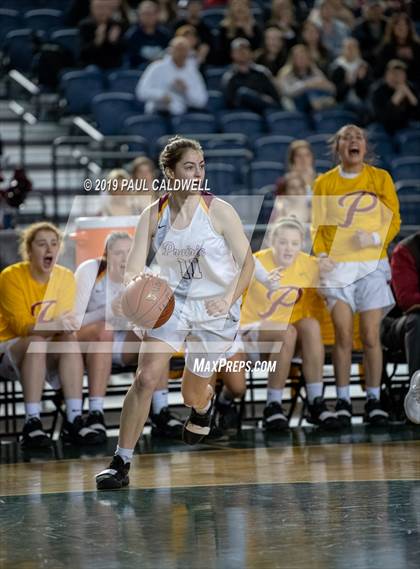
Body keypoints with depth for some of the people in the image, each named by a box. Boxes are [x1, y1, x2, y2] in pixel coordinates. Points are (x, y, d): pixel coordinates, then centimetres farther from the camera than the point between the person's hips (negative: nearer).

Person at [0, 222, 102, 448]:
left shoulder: (66, 277, -1)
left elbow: (66, 321, -4)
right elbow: (20, 325, -21)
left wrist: (66, 325, -30)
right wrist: (54, 325, -40)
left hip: (46, 355, 3)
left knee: (70, 340, -29)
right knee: (36, 342, -36)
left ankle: (74, 420, -36)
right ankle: (32, 423, -40)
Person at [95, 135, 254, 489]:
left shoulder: (219, 211, -14)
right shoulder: (153, 215, -7)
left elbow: (247, 262, -6)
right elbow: (134, 270, -10)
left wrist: (229, 299, -19)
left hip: (215, 312, -1)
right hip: (171, 303, 1)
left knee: (193, 394, 12)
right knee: (146, 378, -17)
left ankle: (204, 406, 53)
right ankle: (121, 463, -12)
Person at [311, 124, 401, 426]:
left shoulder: (380, 178, 6)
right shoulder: (324, 183, 8)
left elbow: (394, 219, 5)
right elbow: (317, 225, 7)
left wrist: (375, 238, -13)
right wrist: (321, 255, -8)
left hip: (372, 263, 0)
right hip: (337, 265, 0)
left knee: (371, 335, -3)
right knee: (343, 335, -5)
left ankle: (374, 398, 6)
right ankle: (343, 400, 3)